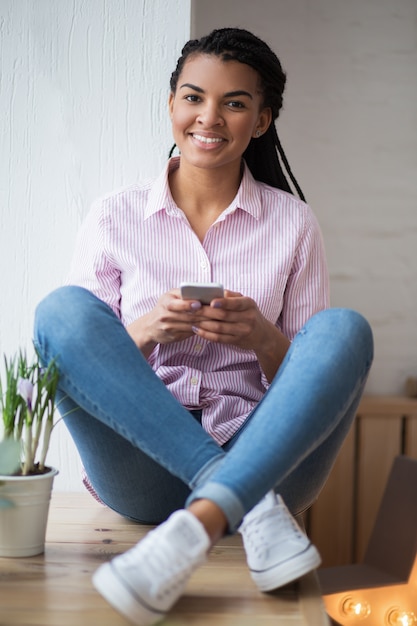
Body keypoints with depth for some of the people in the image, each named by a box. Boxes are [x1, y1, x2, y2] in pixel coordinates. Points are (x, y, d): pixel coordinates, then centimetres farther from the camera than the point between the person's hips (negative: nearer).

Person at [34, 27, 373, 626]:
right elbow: (71, 343, 6)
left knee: (345, 329, -23)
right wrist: (143, 333, -15)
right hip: (145, 468, 0)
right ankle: (255, 510, -29)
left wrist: (263, 339, -14)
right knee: (62, 308, -21)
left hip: (259, 457, 0)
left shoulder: (292, 224, 8)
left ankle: (196, 528, -39)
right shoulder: (115, 217, 7)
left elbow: (314, 371, 8)